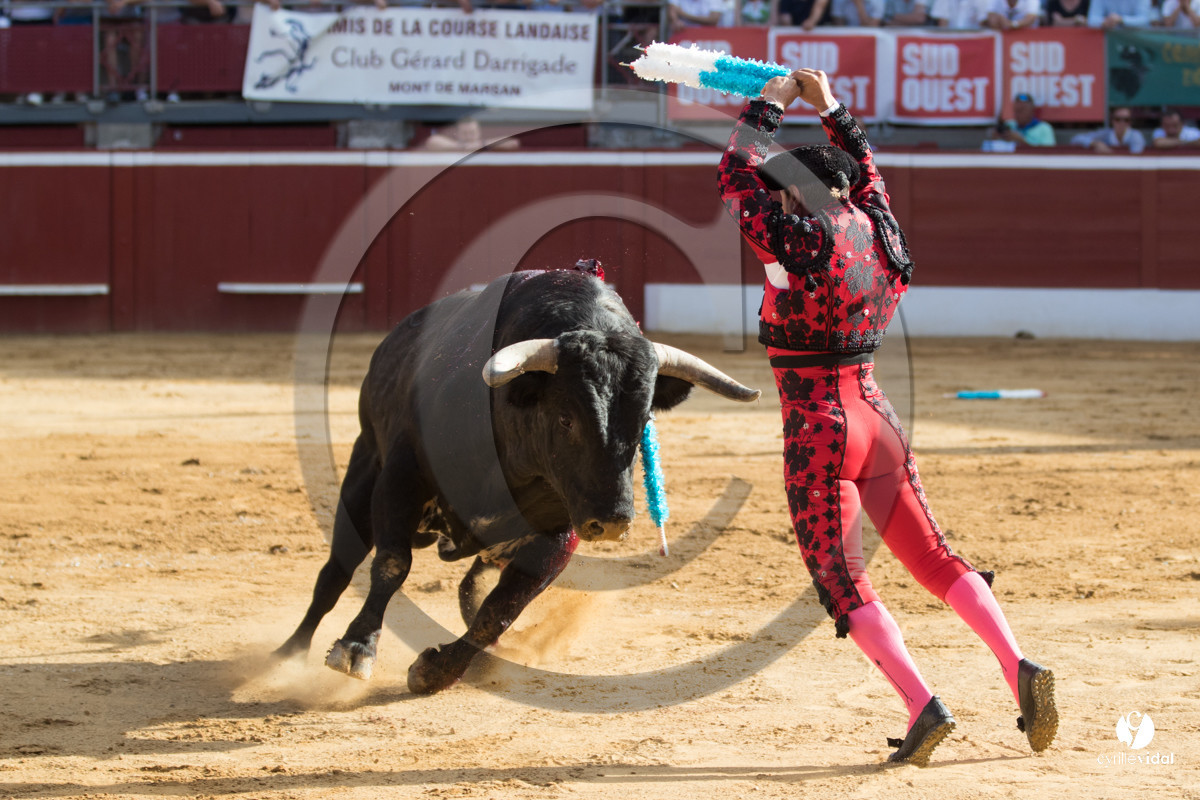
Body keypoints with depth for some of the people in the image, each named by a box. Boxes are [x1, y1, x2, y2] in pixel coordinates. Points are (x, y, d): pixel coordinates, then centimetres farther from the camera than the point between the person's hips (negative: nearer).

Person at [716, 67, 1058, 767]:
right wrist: (831, 109, 33)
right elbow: (866, 172, 26)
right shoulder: (878, 233, 4)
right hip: (877, 414, 7)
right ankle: (1018, 667, -5)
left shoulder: (801, 242, -14)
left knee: (841, 581, -4)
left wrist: (770, 105, 8)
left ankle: (923, 704, -19)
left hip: (817, 427, -7)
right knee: (932, 556, 12)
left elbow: (736, 177, -4)